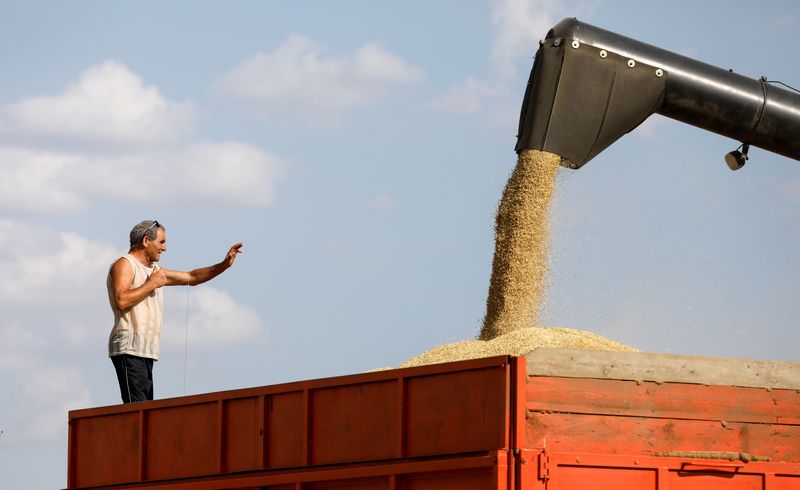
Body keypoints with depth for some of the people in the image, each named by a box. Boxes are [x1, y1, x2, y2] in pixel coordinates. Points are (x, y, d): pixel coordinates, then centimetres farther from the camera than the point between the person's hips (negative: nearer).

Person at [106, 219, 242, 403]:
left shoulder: (154, 270, 24)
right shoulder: (125, 264, -3)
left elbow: (191, 278, 28)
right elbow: (121, 301, -19)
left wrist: (224, 265, 19)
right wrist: (151, 284, -9)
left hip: (146, 353, 9)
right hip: (130, 349, -9)